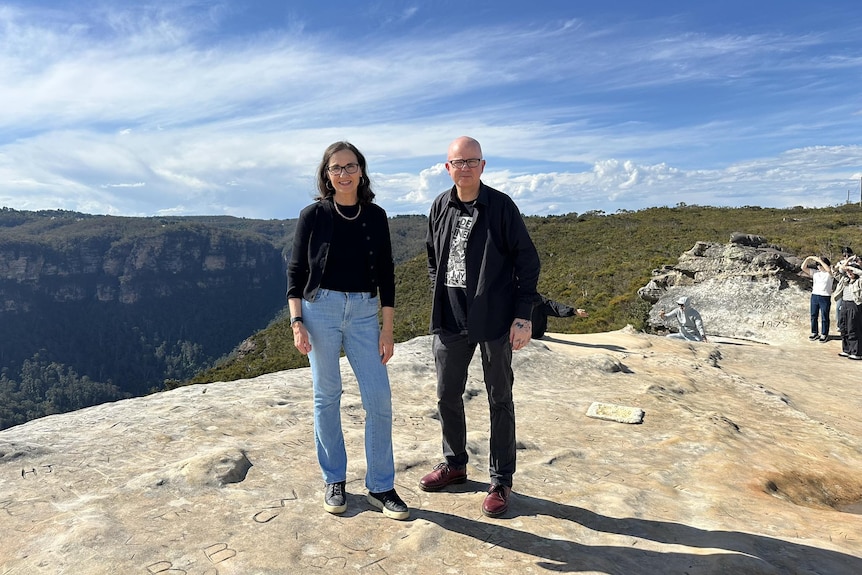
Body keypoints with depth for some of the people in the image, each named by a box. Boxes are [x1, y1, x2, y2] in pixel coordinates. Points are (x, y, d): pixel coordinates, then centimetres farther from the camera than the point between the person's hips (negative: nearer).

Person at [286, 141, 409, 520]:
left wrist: (387, 328, 2)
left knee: (379, 400, -2)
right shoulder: (313, 215, 1)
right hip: (320, 309, -1)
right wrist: (296, 322, -7)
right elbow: (296, 271, 2)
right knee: (327, 397, 7)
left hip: (364, 313, 2)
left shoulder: (375, 216, 5)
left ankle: (380, 487, 14)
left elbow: (385, 274, 6)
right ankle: (334, 481, 25)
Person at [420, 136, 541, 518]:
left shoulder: (501, 206, -7)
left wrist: (523, 315, -10)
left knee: (499, 400, 8)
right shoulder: (440, 207, 6)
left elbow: (528, 261, -6)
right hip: (450, 322, 5)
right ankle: (454, 464, 37)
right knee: (447, 395, 14)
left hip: (494, 322, -4)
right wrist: (439, 299, 11)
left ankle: (501, 481, 23)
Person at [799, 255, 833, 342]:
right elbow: (803, 267, 2)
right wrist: (808, 258, -10)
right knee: (813, 315, 12)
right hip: (814, 296, 5)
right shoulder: (815, 272, 6)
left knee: (824, 317, 5)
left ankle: (824, 334, 17)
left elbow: (828, 269, -31)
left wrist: (819, 260, -27)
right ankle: (814, 332, 24)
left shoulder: (830, 273, -7)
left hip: (825, 297, -5)